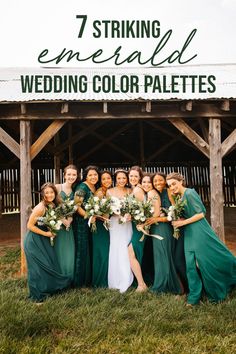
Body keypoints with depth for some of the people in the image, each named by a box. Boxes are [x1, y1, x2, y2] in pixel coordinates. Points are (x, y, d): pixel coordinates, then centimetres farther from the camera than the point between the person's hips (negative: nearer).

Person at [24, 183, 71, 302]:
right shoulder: (40, 208, -24)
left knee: (49, 264, 12)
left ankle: (47, 289, 31)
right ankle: (37, 295, 18)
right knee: (39, 266, 1)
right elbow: (30, 225, -19)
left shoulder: (54, 205, -2)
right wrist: (46, 233, -17)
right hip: (34, 241, -7)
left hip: (44, 240, 7)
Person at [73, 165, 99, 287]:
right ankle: (79, 281, 12)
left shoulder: (95, 188, 10)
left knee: (89, 250, 13)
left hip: (91, 222, 8)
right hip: (81, 222, -8)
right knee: (82, 250, -1)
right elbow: (76, 206, -20)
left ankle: (88, 279, 25)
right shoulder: (82, 187, -15)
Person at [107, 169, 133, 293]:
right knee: (116, 251, 0)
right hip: (115, 223, -1)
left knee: (125, 251, 0)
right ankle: (115, 282, 12)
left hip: (127, 224, 1)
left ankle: (125, 282, 12)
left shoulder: (130, 191, 8)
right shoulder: (110, 191, 3)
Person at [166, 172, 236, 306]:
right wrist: (176, 220, 0)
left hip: (200, 232, -8)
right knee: (191, 264, 5)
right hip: (189, 234, 8)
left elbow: (201, 213, -17)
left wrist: (182, 222, -17)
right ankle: (194, 297, 14)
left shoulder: (190, 193, -14)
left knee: (213, 259, 3)